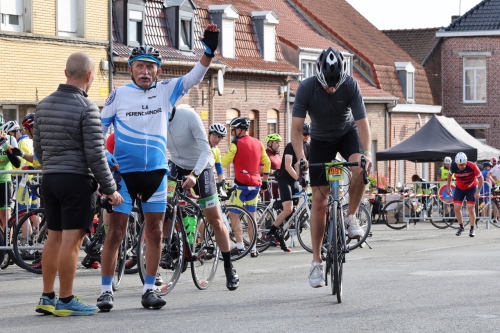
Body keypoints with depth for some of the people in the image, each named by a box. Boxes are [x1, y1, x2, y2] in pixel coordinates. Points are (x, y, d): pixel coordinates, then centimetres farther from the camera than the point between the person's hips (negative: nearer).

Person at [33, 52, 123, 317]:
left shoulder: (44, 105, 10)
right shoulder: (86, 108, -13)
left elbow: (38, 148, 16)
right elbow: (95, 155, -15)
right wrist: (109, 189, -8)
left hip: (50, 179, 8)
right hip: (77, 181, -7)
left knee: (54, 237, 13)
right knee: (71, 240, -4)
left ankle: (47, 298, 16)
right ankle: (65, 301, -2)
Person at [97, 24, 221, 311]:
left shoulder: (166, 91, 4)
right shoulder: (119, 95, -1)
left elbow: (194, 77, -5)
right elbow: (99, 129, 6)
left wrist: (209, 51, -20)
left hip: (157, 172, 2)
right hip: (124, 172, -2)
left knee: (155, 233, 5)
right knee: (116, 232, -4)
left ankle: (149, 289, 15)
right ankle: (106, 290, 4)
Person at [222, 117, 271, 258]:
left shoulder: (237, 143, -9)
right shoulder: (258, 143, 11)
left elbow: (224, 163, -9)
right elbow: (267, 162, 16)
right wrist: (265, 181, 23)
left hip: (242, 184, -7)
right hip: (256, 183, 7)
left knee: (233, 214, 0)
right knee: (252, 216, 10)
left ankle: (240, 245, -8)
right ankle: (253, 248, 10)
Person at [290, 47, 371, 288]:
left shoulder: (351, 86, -28)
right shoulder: (306, 88, -28)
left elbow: (362, 123, -30)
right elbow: (296, 128, -29)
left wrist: (367, 153, -46)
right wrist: (300, 158, -44)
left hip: (347, 133, 0)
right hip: (321, 139, 0)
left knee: (361, 168, -34)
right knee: (319, 200, -6)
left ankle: (351, 217, -10)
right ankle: (316, 262, 0)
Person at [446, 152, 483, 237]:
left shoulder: (472, 166, -30)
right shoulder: (453, 166, -22)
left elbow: (480, 178, -17)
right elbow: (450, 174, 1)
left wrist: (478, 191, -20)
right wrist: (448, 187, 7)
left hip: (471, 188, -2)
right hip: (459, 188, 2)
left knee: (471, 209, -8)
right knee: (456, 208, -5)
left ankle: (472, 229, 5)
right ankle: (461, 226, 17)